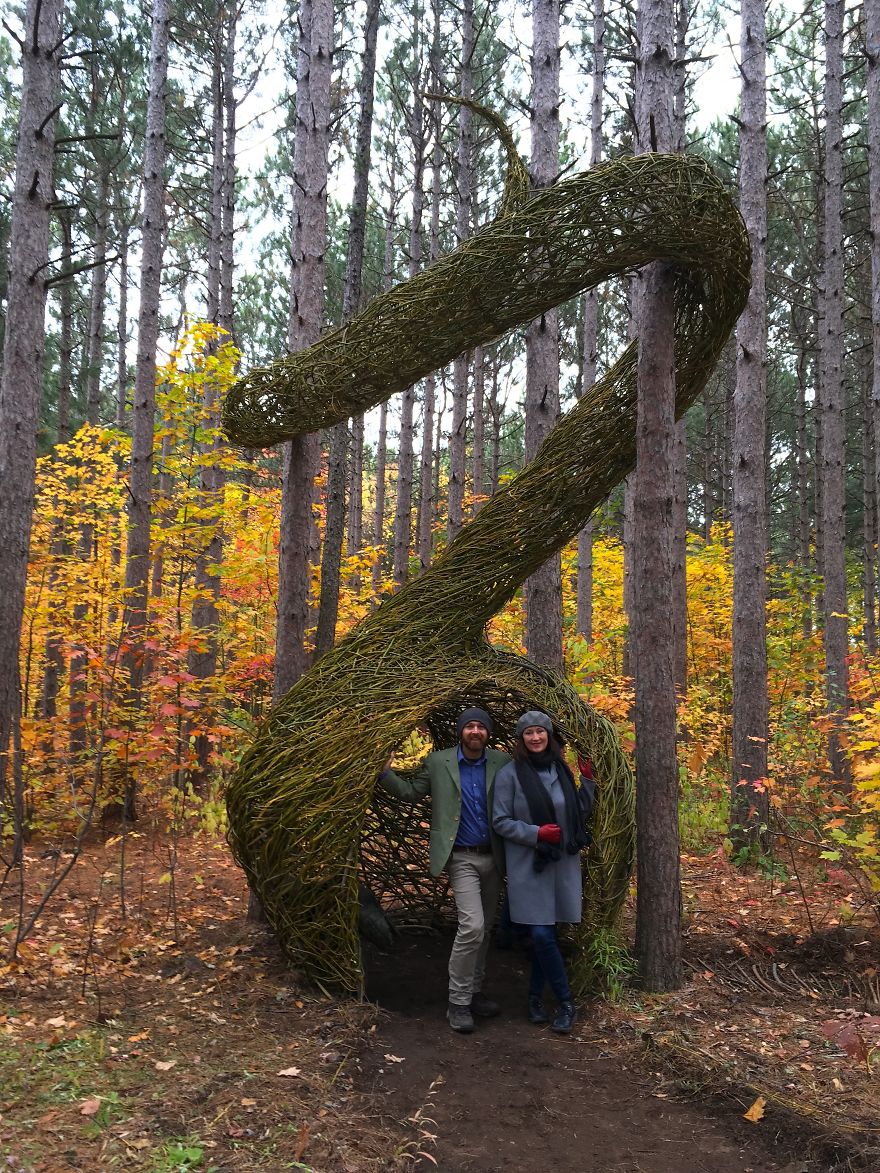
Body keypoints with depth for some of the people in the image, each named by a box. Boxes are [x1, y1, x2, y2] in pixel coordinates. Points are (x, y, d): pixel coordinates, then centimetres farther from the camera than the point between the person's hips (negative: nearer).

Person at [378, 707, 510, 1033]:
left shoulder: (502, 762, 2)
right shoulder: (438, 762, -2)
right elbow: (412, 793, 5)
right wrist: (383, 771, -5)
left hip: (493, 858, 4)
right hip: (462, 858, -4)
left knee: (484, 929, 13)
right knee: (471, 926, -15)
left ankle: (474, 992, 29)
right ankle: (458, 1002, -2)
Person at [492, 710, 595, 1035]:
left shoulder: (561, 769, 7)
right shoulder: (510, 773, -6)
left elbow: (580, 814, 14)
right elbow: (500, 821, -5)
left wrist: (587, 781, 2)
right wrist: (536, 834, -15)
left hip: (562, 863, 4)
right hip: (528, 865, -4)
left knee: (545, 934, 7)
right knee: (541, 934, -7)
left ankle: (536, 996, 26)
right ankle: (565, 1002, 9)